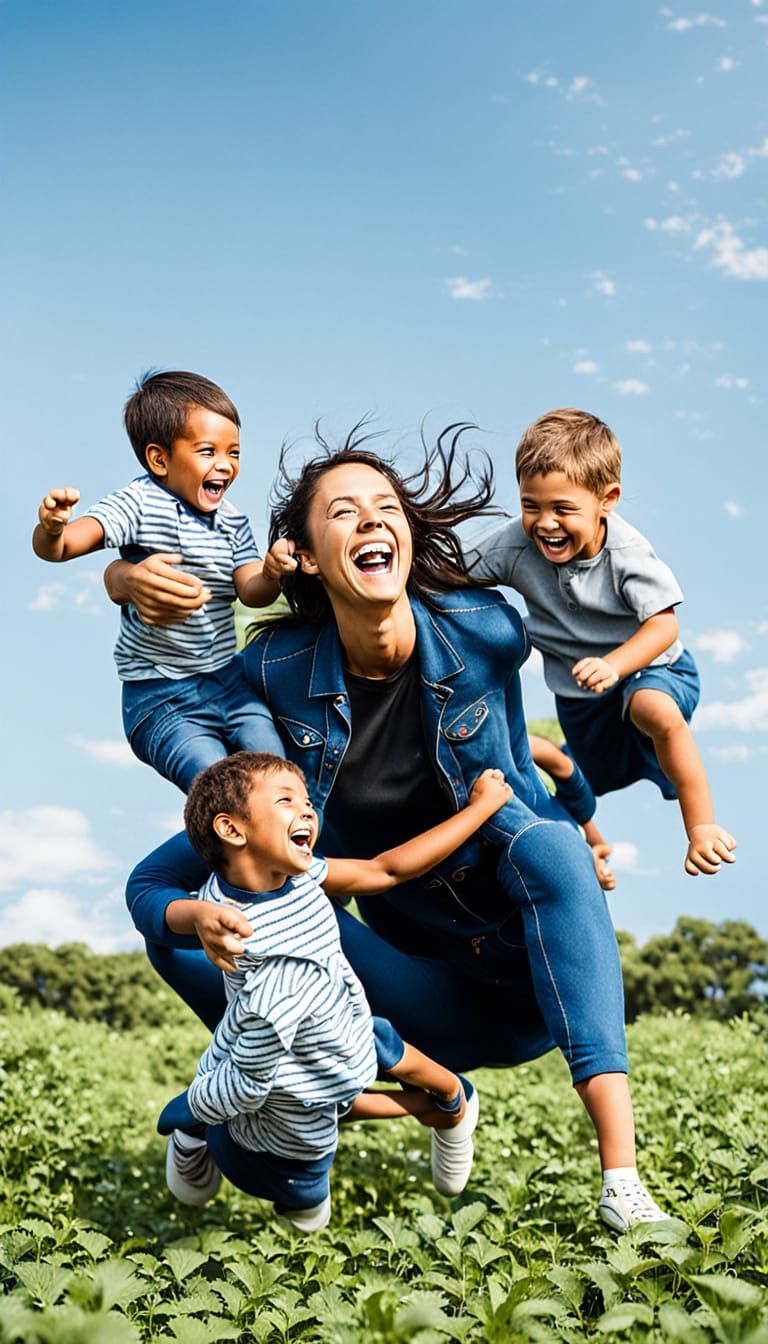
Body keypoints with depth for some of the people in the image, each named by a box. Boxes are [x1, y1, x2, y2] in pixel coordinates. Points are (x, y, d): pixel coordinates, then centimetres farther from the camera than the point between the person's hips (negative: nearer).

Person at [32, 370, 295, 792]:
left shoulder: (233, 522, 7)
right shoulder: (139, 504, -12)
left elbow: (250, 592, -3)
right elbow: (60, 546, -21)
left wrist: (270, 576, -26)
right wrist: (51, 527, -45)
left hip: (227, 679, 5)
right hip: (161, 699, -5)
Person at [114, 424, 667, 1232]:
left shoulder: (485, 633, -15)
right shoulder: (279, 670, -12)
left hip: (537, 965, -1)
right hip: (426, 988, 2)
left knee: (546, 845, -37)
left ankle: (621, 1175, -43)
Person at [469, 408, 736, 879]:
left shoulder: (626, 552, -29)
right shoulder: (515, 545, -22)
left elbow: (664, 625, -31)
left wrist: (612, 665, -46)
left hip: (649, 667, -4)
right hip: (578, 693, 5)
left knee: (659, 714, -39)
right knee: (590, 780, 23)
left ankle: (703, 826, -27)